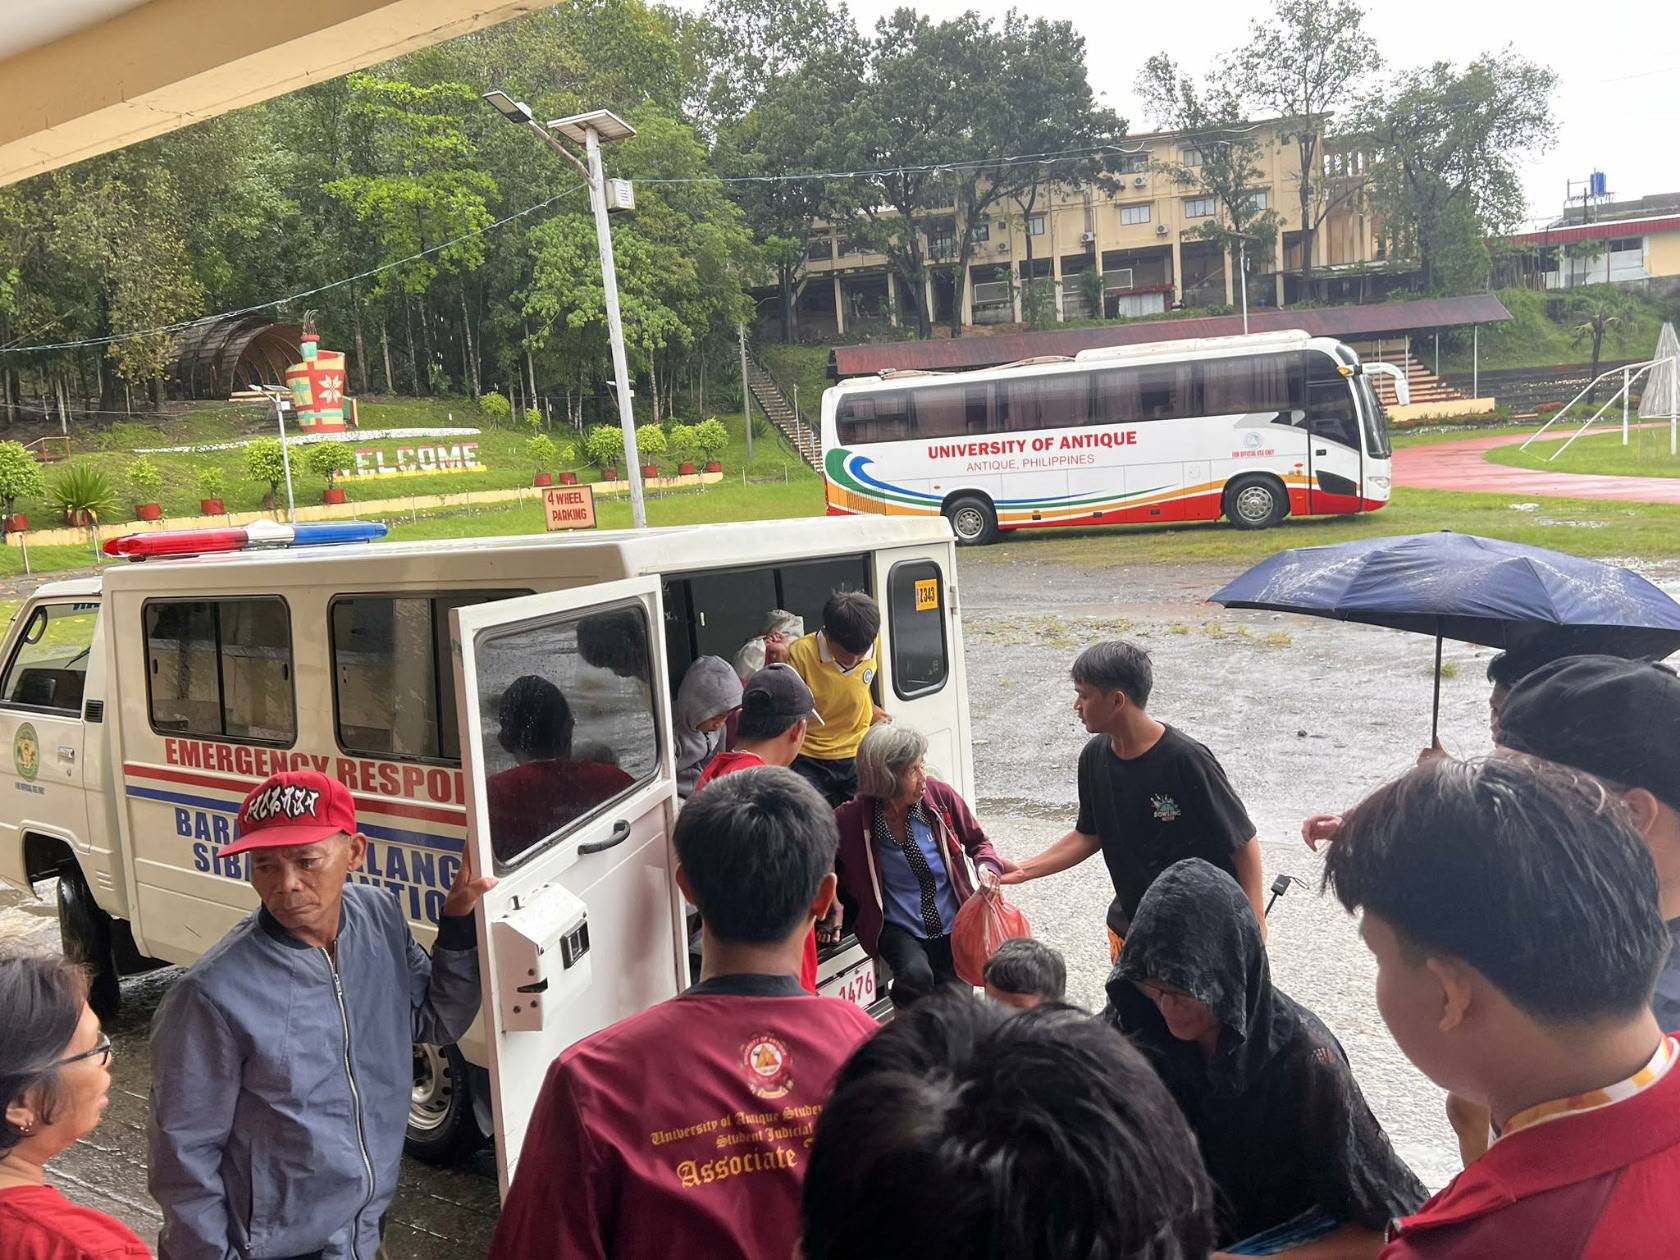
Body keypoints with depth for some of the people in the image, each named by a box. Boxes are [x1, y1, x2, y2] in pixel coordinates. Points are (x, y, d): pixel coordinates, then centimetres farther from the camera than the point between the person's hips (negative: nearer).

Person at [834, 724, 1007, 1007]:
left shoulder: (939, 795, -10)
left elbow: (978, 842, 6)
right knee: (916, 975, -30)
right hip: (898, 929, -2)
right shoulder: (853, 819, -17)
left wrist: (987, 868, -15)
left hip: (953, 926, 3)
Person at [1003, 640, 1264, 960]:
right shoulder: (1095, 756, -6)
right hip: (1129, 927, 6)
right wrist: (1023, 871, 1)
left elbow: (1243, 841, -16)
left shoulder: (1185, 759, -25)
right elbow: (1089, 835, 8)